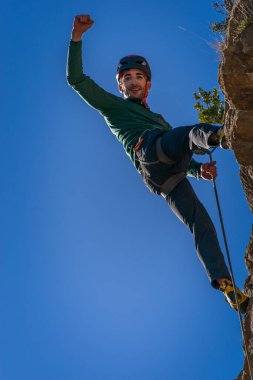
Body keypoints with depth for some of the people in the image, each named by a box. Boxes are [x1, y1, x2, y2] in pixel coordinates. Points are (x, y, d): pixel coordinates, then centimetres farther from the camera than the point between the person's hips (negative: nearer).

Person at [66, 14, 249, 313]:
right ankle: (220, 134, -66)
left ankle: (224, 284, -12)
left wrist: (200, 169, 13)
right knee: (197, 132, -32)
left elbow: (184, 163, 36)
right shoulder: (112, 105, 29)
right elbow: (76, 79, 18)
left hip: (169, 175, 6)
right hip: (149, 151, -6)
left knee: (200, 223, -8)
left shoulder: (158, 119, 44)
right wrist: (77, 37, 10)